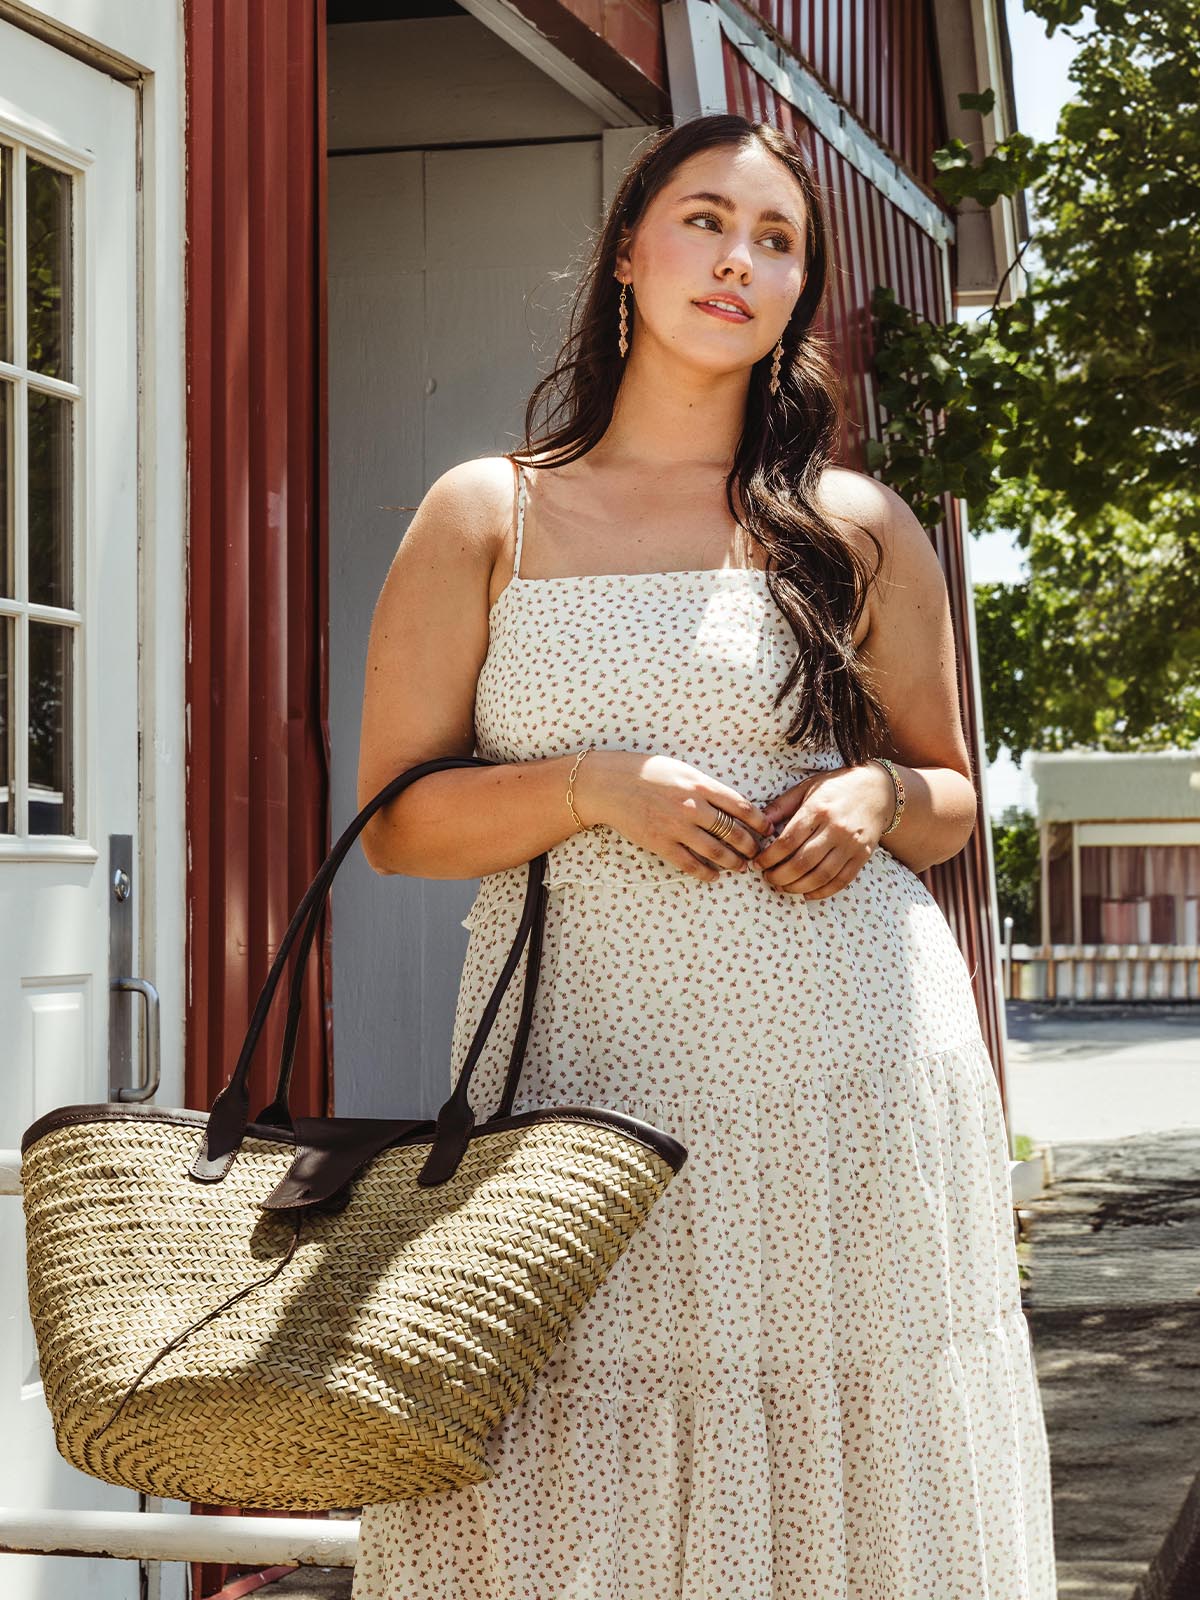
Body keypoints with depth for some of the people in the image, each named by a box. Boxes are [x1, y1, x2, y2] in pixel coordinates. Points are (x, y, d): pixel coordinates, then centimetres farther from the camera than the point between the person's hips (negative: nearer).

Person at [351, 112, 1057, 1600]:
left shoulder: (861, 529, 10)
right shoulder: (486, 517, 7)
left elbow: (951, 794, 19)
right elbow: (393, 821, 4)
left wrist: (879, 799, -4)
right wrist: (597, 784, -12)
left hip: (850, 1085, 1)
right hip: (588, 1075, -1)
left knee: (847, 1479, 0)